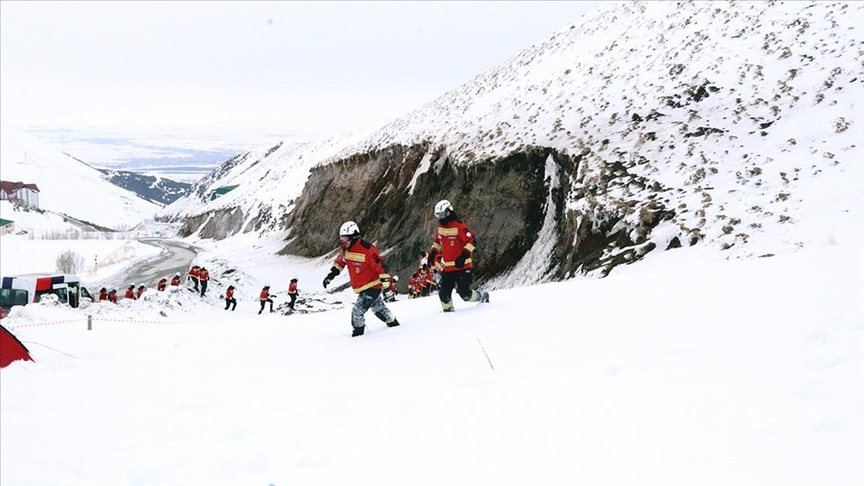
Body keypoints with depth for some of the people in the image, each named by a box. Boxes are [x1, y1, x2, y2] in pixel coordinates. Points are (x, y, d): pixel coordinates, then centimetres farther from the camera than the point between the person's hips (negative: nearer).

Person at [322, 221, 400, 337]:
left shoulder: (367, 249, -26)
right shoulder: (345, 249, 0)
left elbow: (380, 265, -26)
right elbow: (339, 262, 19)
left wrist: (385, 283, -28)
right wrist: (331, 275, 11)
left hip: (372, 286, -9)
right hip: (361, 288, 9)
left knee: (357, 311, -12)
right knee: (378, 308, 25)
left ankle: (357, 335, 4)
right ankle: (392, 322, 44)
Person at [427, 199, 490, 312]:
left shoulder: (459, 226, -14)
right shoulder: (440, 227, 10)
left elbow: (471, 241, -17)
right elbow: (437, 242, 26)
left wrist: (464, 255, -27)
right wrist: (433, 252, 11)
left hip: (462, 266, -7)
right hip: (447, 268, 7)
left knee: (465, 294, -4)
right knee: (444, 293, 0)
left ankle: (483, 296, 22)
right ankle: (448, 311, 18)